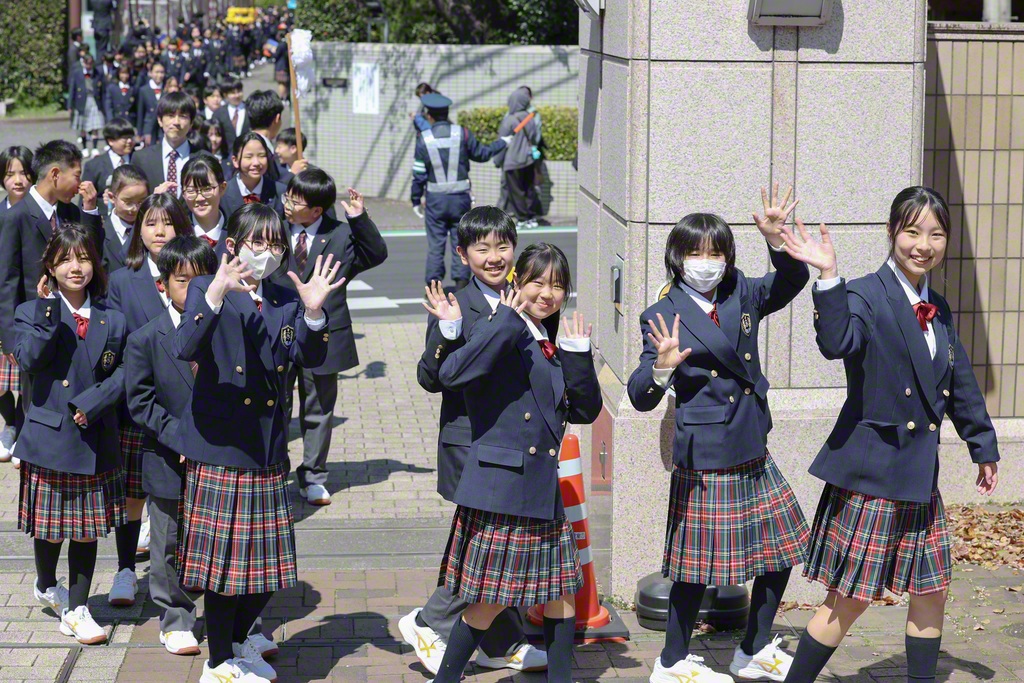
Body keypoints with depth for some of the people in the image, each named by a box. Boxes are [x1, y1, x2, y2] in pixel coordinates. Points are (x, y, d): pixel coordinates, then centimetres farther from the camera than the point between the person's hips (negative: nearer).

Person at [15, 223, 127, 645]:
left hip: (95, 442, 2)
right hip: (49, 437, -2)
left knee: (88, 528, 5)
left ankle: (76, 610, 13)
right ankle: (46, 586, 36)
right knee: (49, 525, 9)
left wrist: (92, 403, -15)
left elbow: (124, 373, 0)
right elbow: (27, 359, -18)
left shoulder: (111, 320, 6)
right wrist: (49, 310, -23)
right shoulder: (32, 313, 0)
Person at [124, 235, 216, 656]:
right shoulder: (145, 340, -8)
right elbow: (140, 401, -9)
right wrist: (179, 437, -18)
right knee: (171, 546, 10)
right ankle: (175, 620, 25)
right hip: (169, 463, -2)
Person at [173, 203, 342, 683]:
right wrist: (215, 295, -37)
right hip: (219, 449, -5)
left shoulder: (287, 301, 10)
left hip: (269, 451, 5)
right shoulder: (207, 290, -4)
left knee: (269, 562, 10)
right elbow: (185, 349, -23)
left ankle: (237, 642, 33)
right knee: (223, 559, 1)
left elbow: (312, 358, -5)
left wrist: (314, 311, -24)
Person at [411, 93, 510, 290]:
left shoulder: (423, 139, -6)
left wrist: (416, 200, 7)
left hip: (435, 199, -1)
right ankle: (461, 283, 5)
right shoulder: (462, 133, -5)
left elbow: (419, 174, -4)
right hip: (461, 197, 1)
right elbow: (481, 154, 9)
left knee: (435, 244, 5)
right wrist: (502, 142, 26)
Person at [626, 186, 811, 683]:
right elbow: (640, 398, -13)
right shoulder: (663, 317, -9)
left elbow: (791, 281, 3)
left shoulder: (741, 296, 7)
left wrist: (776, 240, -16)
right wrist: (662, 368, -36)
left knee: (782, 547, 13)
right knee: (700, 563, 0)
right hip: (704, 459, -7)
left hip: (753, 455, 7)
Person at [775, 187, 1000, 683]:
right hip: (872, 470, -8)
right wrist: (829, 279, -43)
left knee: (931, 592, 13)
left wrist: (983, 447, 28)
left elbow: (961, 385, 21)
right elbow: (836, 344, -33)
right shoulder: (866, 296, -13)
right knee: (850, 600, -3)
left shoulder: (938, 310, 11)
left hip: (921, 474, 8)